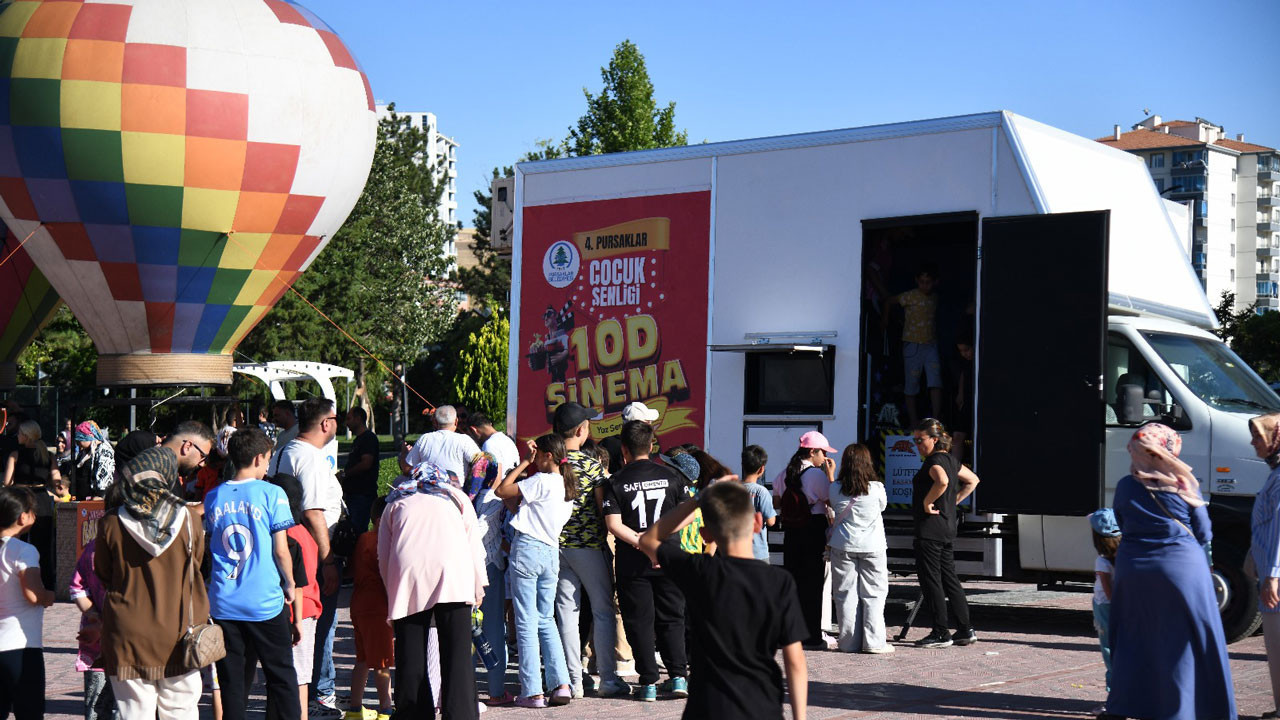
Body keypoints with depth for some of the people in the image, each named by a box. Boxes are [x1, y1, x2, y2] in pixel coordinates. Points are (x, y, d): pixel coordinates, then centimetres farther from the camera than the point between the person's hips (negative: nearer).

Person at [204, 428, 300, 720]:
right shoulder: (272, 494, -7)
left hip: (223, 605, 3)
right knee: (281, 675, 7)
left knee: (231, 680, 9)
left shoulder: (213, 498, 5)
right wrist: (290, 585, 7)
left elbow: (207, 550, 13)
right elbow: (281, 551, -7)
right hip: (265, 603, -3)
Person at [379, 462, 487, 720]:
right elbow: (474, 543, 17)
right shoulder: (456, 496, 28)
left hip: (407, 572, 1)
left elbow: (383, 557, 19)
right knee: (457, 650, -1)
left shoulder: (395, 503, 28)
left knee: (410, 654, 6)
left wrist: (393, 594, 25)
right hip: (453, 570, 0)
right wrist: (478, 584, 22)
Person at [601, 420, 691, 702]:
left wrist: (639, 541, -15)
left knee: (640, 622, 6)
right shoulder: (671, 476, 2)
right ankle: (678, 676, 7)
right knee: (671, 619, 13)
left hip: (632, 562, -2)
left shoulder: (616, 482, -5)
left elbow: (613, 524, -14)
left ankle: (649, 682, 4)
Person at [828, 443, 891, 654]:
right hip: (872, 546, -2)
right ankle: (874, 641, 3)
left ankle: (849, 641, 9)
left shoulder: (835, 488, -4)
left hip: (843, 546, 2)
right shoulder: (876, 488, -9)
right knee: (873, 594, 5)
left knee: (846, 593, 7)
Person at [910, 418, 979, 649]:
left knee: (930, 579, -3)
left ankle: (941, 633, -1)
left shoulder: (934, 460, -14)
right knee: (949, 578, 13)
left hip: (930, 527, -10)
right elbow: (972, 480, 28)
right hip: (948, 526, 10)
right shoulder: (951, 459, 14)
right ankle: (965, 630, 14)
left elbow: (942, 481, -35)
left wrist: (927, 502, -22)